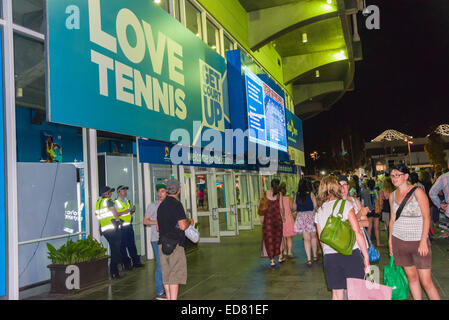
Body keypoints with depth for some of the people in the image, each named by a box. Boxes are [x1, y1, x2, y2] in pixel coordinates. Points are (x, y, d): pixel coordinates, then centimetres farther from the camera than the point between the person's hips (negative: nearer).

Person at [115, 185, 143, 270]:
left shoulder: (128, 201, 17)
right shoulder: (116, 202, -5)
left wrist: (132, 210, 4)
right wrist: (123, 212, -20)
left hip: (129, 226, 7)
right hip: (121, 227, -6)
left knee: (132, 244, 10)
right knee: (123, 246, 0)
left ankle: (136, 261, 16)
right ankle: (126, 264, 7)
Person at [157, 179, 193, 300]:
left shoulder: (161, 205, 14)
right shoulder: (177, 204, -11)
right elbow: (182, 226, -17)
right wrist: (190, 222, 2)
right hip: (175, 243, -8)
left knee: (166, 276, 12)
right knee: (175, 275, -4)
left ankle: (169, 297, 19)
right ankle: (173, 298, -5)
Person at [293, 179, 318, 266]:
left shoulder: (297, 195, -1)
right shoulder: (311, 194, -8)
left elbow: (294, 208, 6)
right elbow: (315, 206, -8)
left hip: (301, 217, 1)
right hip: (311, 216, -1)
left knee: (306, 239, 4)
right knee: (313, 236, 17)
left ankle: (309, 259, 0)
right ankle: (315, 256, 28)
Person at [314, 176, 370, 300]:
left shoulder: (319, 211, 8)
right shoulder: (345, 204, -4)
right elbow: (357, 232, -9)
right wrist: (366, 257, -4)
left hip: (329, 257, 4)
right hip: (351, 254, -3)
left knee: (337, 294, 11)